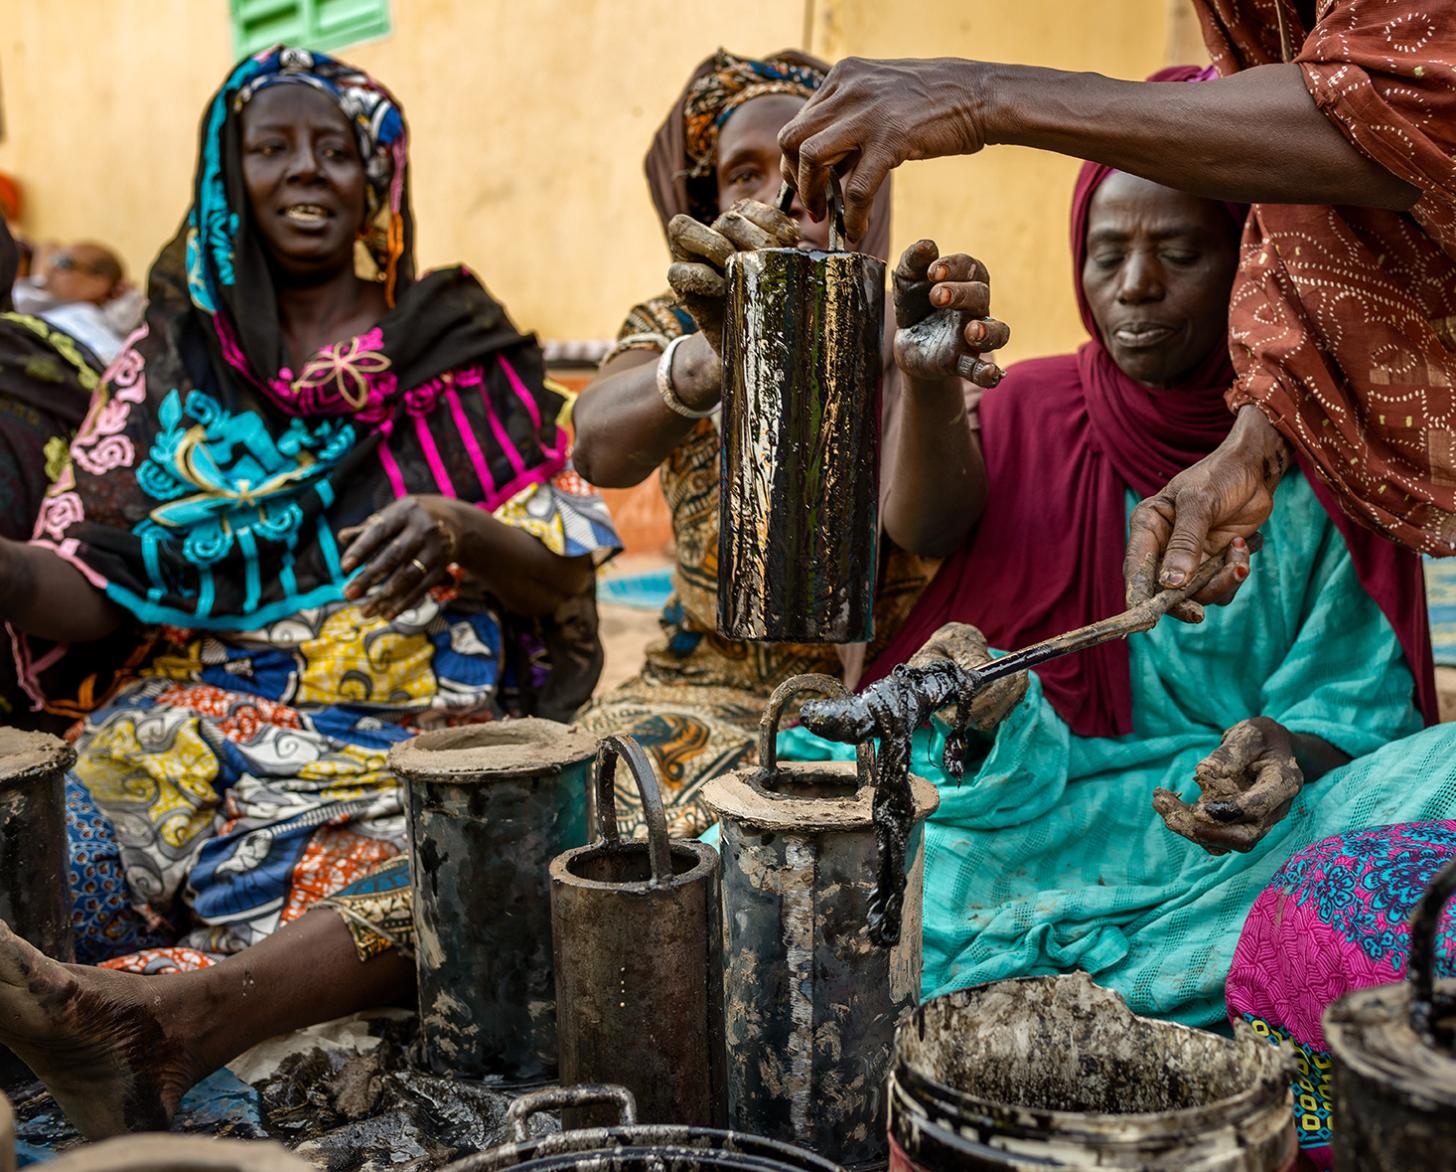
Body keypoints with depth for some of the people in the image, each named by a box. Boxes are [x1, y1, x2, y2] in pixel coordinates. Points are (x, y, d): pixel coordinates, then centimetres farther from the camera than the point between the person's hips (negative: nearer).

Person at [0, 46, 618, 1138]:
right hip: (200, 714, 3)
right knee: (95, 797, -30)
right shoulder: (170, 362, 15)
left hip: (417, 732, -2)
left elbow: (567, 576, 4)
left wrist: (458, 533, -19)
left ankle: (162, 1013, -52)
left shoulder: (462, 354, 10)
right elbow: (91, 593, 8)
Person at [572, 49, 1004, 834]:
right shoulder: (679, 327, 1)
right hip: (708, 685, 2)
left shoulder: (897, 330, -3)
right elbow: (597, 450, -23)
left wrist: (931, 379, -45)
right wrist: (712, 360, -45)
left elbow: (922, 525, -24)